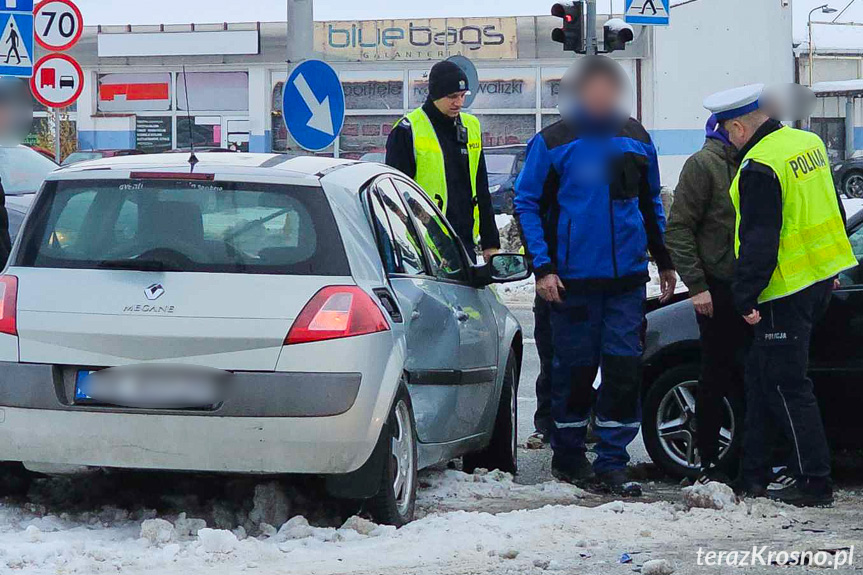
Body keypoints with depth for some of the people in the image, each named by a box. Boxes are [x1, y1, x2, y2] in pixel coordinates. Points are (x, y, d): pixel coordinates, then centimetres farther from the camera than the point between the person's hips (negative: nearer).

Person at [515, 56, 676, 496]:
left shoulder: (635, 139, 10)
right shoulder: (552, 142, -3)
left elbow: (651, 203, 20)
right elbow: (526, 204, -2)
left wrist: (664, 261, 18)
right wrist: (542, 267, -10)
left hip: (628, 278, 3)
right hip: (573, 278, -3)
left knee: (624, 368, -3)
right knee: (575, 369, 4)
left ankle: (611, 463, 2)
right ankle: (567, 456, 20)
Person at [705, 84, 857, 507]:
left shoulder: (759, 168, -19)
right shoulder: (809, 143, 9)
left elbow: (758, 241, -21)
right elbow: (833, 211, 20)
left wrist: (746, 296, -16)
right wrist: (831, 266, 29)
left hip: (786, 293, -9)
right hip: (820, 281, 9)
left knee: (786, 385, -3)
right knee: (761, 376, 16)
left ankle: (815, 483, -1)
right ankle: (753, 475, 20)